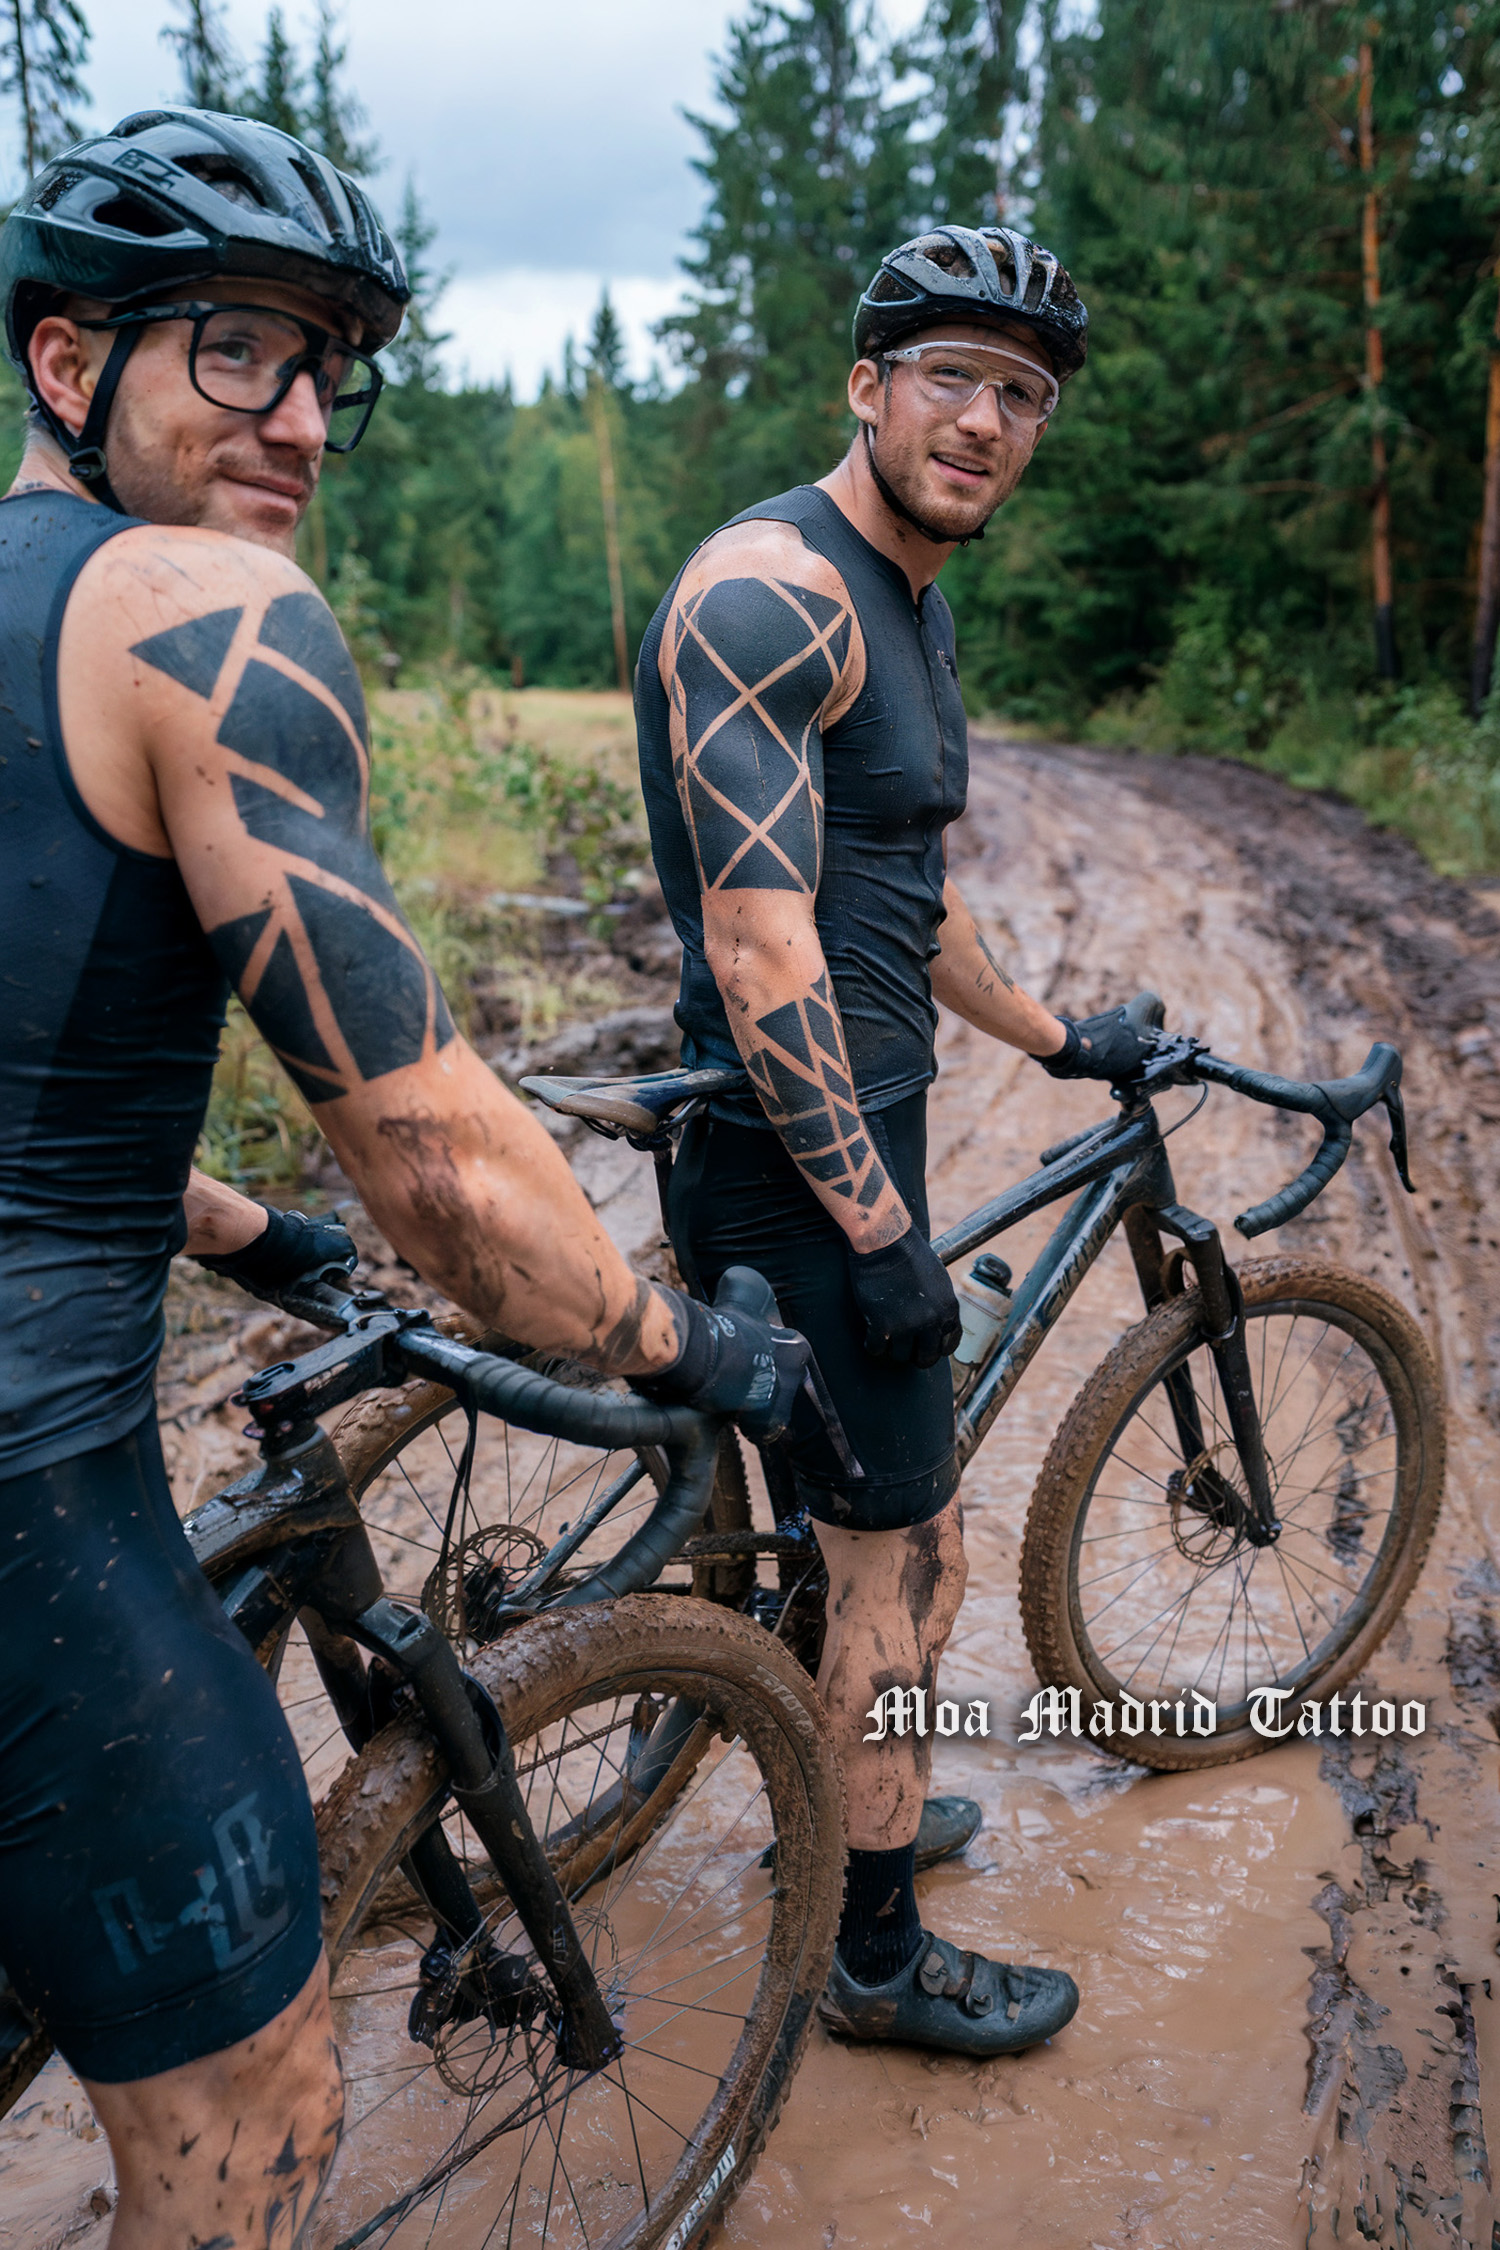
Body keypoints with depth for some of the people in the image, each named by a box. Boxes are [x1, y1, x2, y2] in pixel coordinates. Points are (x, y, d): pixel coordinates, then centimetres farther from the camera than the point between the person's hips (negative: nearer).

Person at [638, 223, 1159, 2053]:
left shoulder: (909, 603, 14)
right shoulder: (771, 593, -19)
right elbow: (759, 942, -25)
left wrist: (1055, 1040, 31)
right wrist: (880, 1228, -23)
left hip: (855, 1132, 10)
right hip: (797, 1155, -10)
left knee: (871, 1521, 23)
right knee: (909, 1554, 3)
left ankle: (846, 1796, 46)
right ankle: (878, 1956, 23)